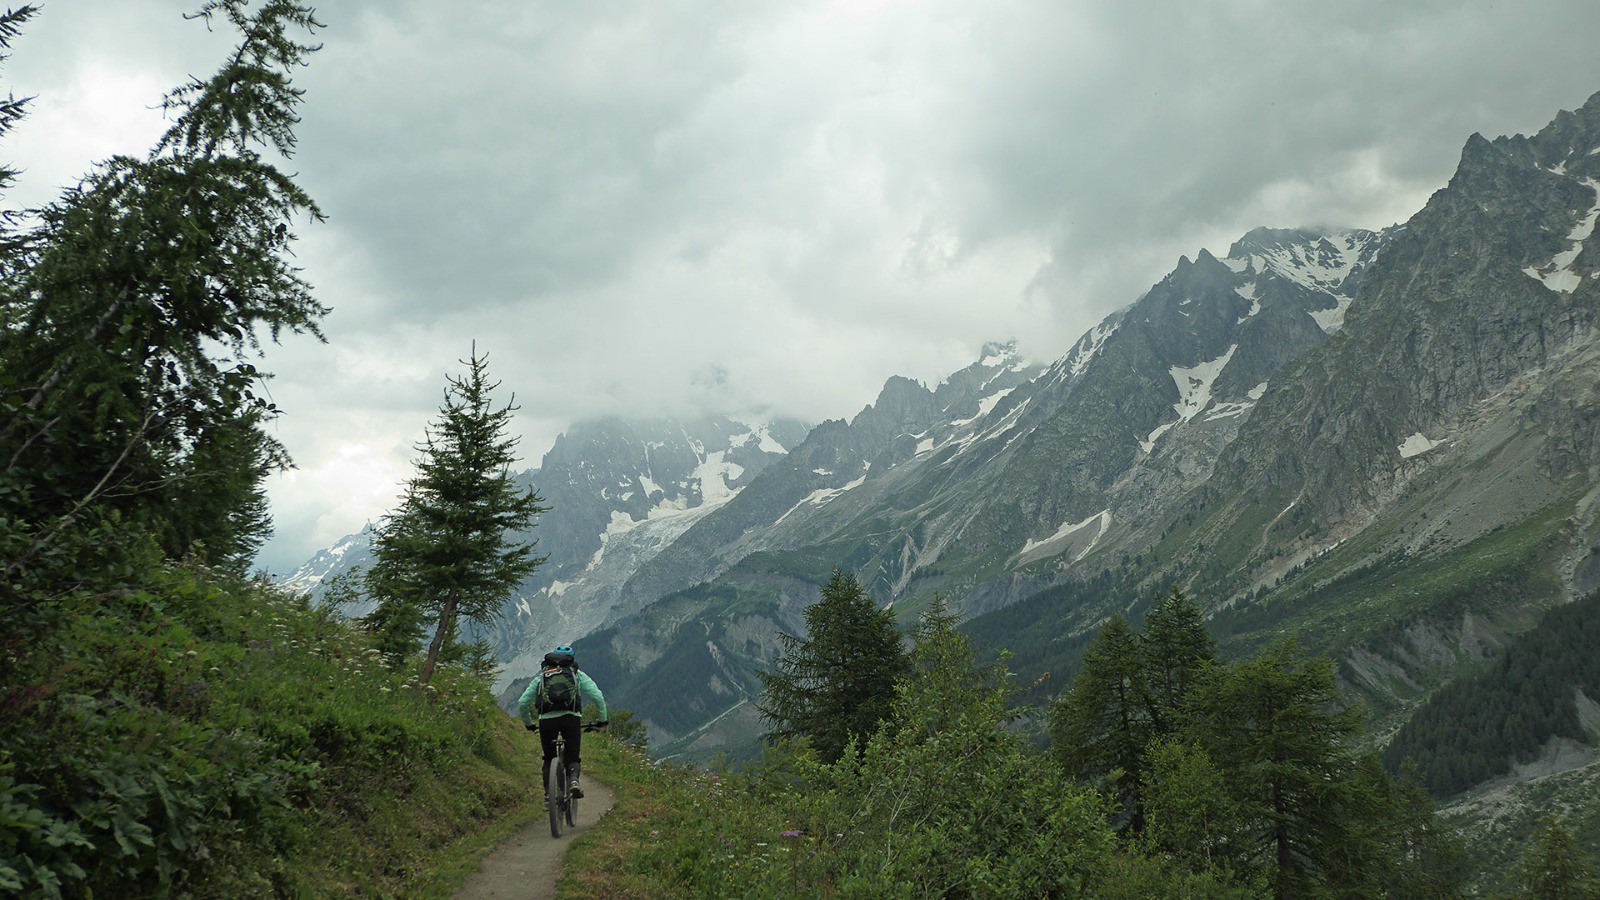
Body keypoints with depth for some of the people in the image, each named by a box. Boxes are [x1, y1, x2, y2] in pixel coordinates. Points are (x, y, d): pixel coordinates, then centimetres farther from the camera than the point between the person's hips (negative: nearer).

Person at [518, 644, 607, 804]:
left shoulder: (541, 677, 25)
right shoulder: (578, 675, 21)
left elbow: (522, 704, 21)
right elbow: (598, 697, 9)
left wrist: (528, 724, 35)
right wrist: (601, 720, 20)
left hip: (546, 720, 1)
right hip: (571, 718, -1)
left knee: (549, 759, 20)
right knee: (573, 758, 10)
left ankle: (548, 794, 8)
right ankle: (574, 780, -19)